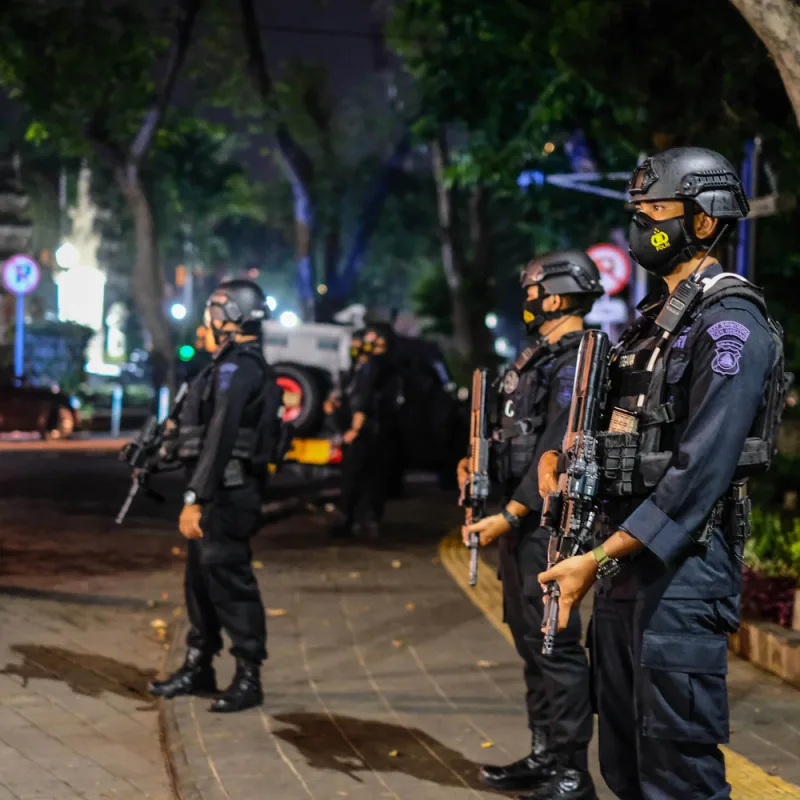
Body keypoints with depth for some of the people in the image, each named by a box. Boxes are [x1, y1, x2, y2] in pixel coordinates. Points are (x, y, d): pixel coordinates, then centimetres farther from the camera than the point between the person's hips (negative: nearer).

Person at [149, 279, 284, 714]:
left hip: (227, 495, -11)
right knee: (201, 578, 16)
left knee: (229, 582, -6)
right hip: (221, 494, 11)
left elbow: (219, 439, -23)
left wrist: (195, 498, -24)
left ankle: (248, 678, 1)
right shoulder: (245, 366, 17)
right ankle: (198, 668, 26)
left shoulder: (236, 369, -16)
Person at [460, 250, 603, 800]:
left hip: (545, 521, -10)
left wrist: (509, 516, -22)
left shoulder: (575, 361, -14)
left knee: (554, 643, -8)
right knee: (530, 640, 15)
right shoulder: (539, 358, 16)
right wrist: (479, 462, 9)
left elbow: (558, 451, -21)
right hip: (520, 517, 10)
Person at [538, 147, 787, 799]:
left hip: (682, 567, -10)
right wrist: (563, 453, 5)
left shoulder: (729, 323, -13)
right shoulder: (655, 318, 17)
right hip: (626, 558, 10)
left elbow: (701, 469, -22)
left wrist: (598, 559, -24)